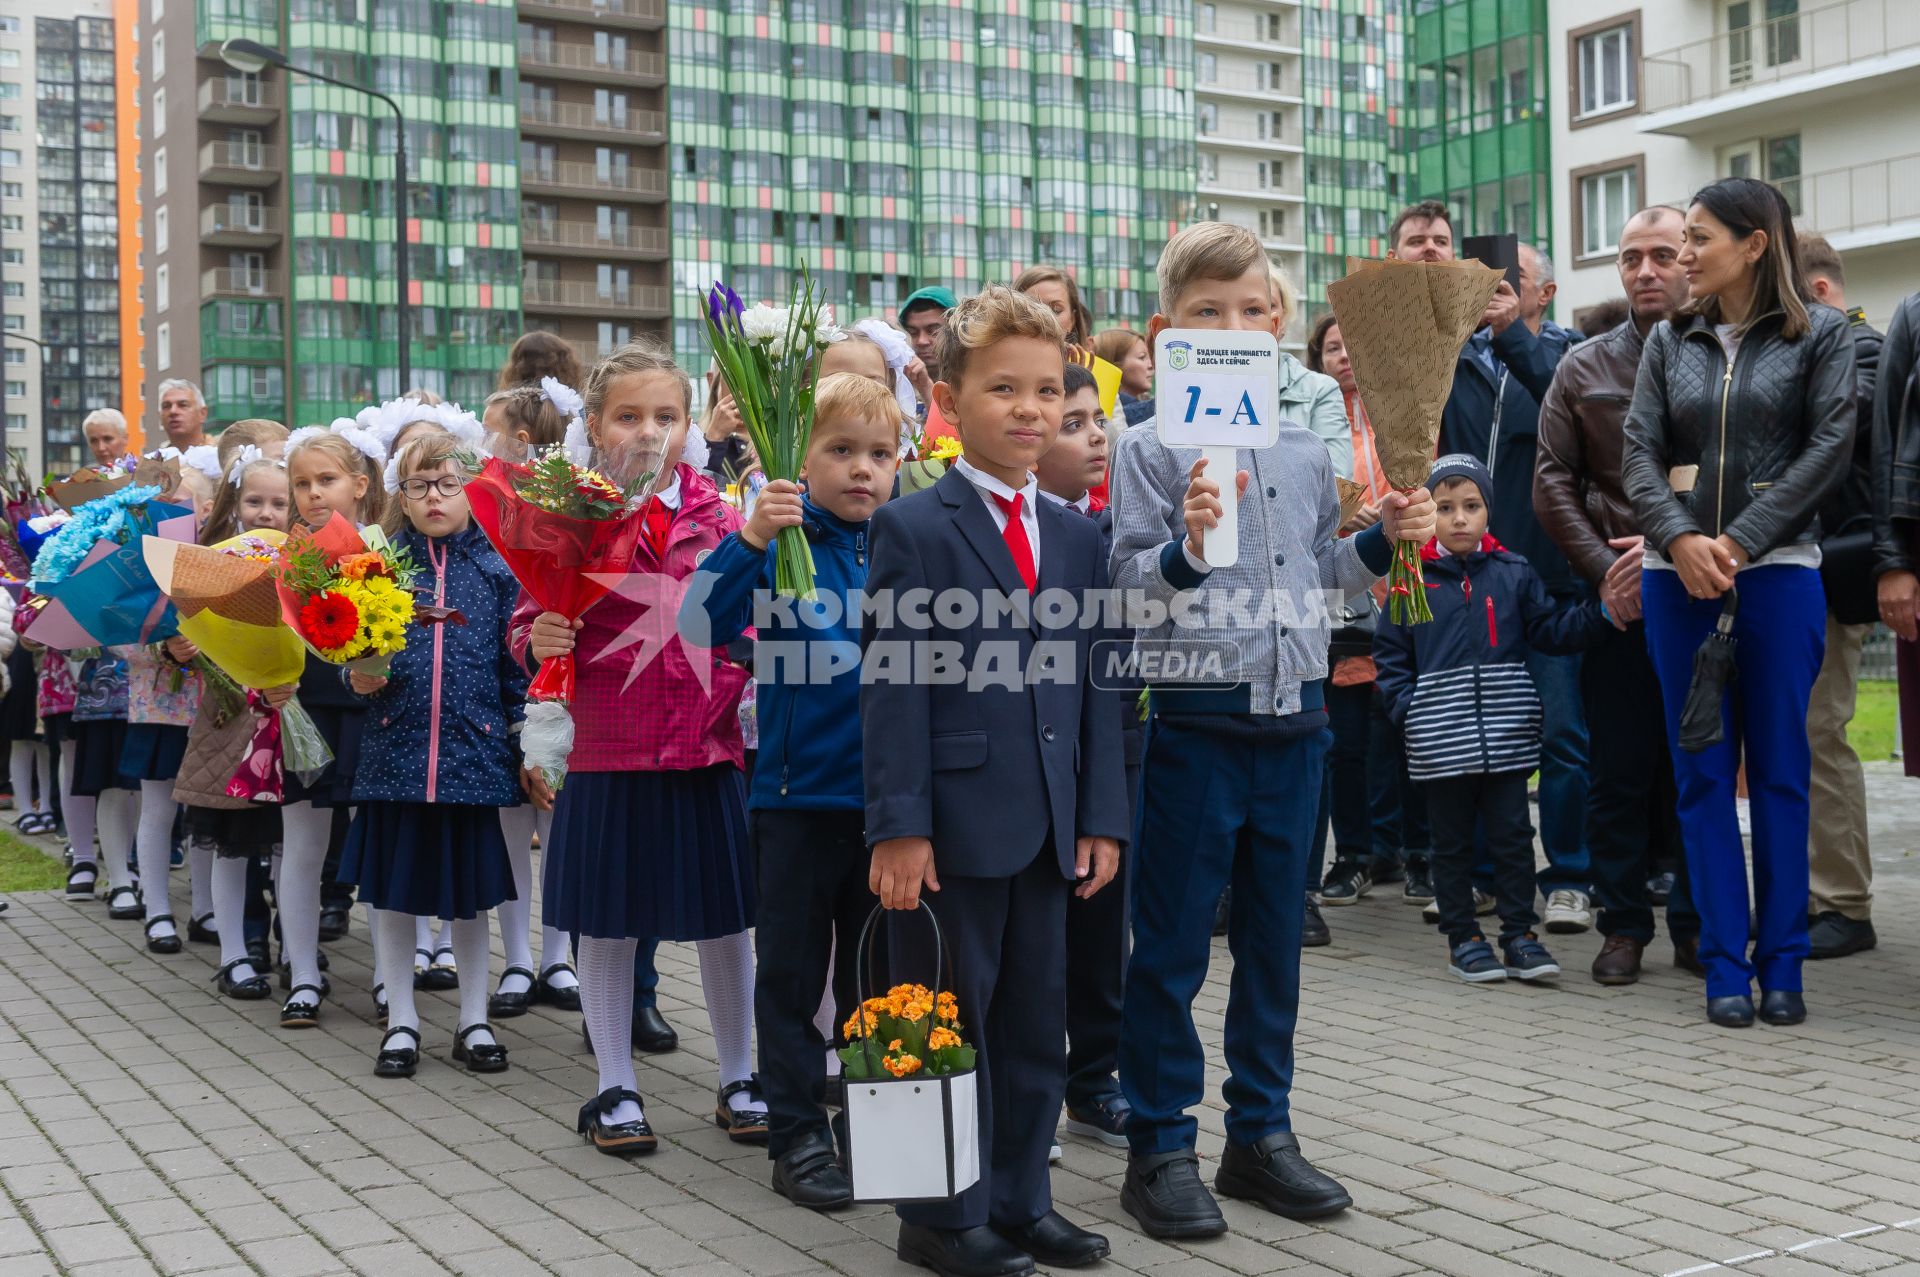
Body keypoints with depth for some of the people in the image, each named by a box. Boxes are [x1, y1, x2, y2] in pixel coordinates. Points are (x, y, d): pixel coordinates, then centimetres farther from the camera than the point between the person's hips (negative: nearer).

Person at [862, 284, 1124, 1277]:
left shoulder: (1076, 536, 11)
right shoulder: (912, 528, -6)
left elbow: (1092, 683, 11)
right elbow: (891, 683, -10)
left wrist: (1102, 814, 5)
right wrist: (897, 826, -15)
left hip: (1047, 825, 6)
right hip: (953, 823, -6)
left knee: (1037, 1022, 13)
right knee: (948, 1022, 5)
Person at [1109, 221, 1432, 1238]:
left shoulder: (1305, 450, 9)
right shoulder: (1148, 448, -7)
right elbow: (1125, 587, -11)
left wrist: (1383, 541, 1)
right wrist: (1184, 547, -28)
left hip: (1295, 721, 5)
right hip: (1197, 722, -5)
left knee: (1275, 939, 14)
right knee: (1171, 945, 3)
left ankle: (1261, 1133, 27)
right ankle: (1159, 1145, 15)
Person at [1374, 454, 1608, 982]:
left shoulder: (1514, 573, 4)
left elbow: (1550, 630, 6)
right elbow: (1389, 653, 4)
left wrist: (1599, 610, -7)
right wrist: (1408, 706, -6)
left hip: (1506, 735, 1)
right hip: (1440, 739, -1)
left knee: (1512, 835, 6)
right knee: (1453, 840, 9)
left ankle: (1519, 934, 16)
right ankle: (1463, 938, 19)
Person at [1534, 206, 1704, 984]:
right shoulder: (1584, 368, 8)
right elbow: (1552, 482, 6)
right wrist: (1605, 569, -5)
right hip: (1616, 600, 1)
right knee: (1619, 768, 3)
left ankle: (1697, 922, 16)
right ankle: (1624, 925, 13)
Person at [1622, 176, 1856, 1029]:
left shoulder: (1819, 333, 3)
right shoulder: (1670, 341, 11)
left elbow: (1828, 448, -6)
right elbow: (1640, 453, 3)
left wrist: (1741, 542, -14)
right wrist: (1682, 539, -14)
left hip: (1777, 571, -2)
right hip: (1677, 576, 3)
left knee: (1779, 769, 2)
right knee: (1702, 773, 3)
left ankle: (1782, 963, 11)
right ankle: (1725, 966, 8)